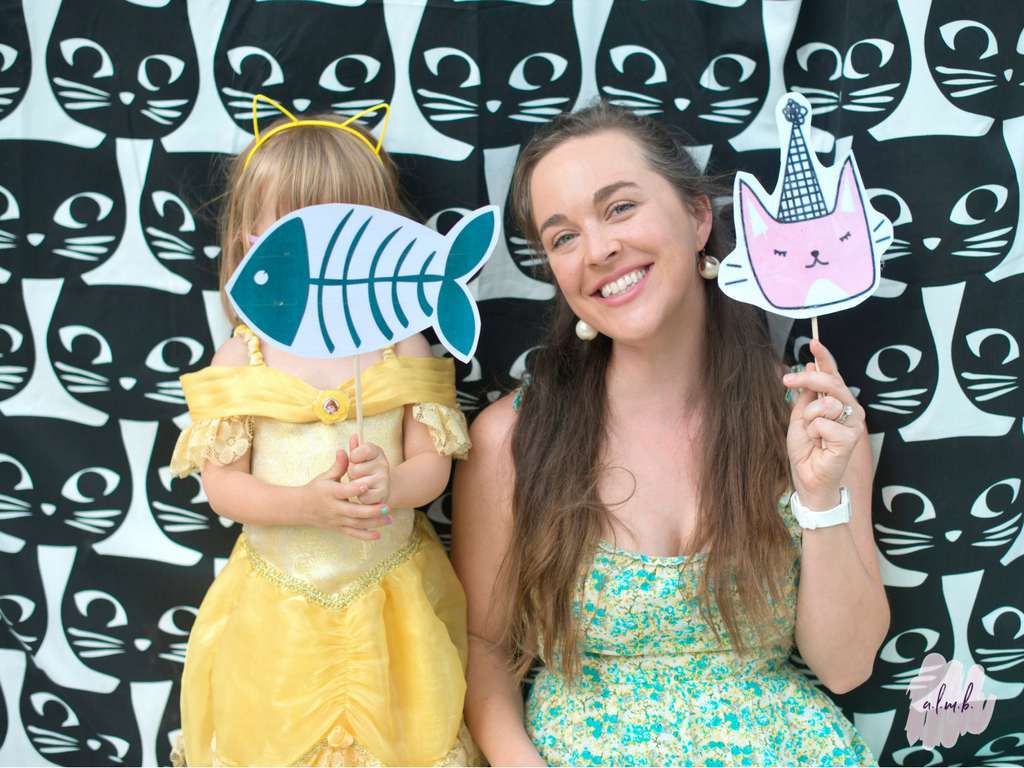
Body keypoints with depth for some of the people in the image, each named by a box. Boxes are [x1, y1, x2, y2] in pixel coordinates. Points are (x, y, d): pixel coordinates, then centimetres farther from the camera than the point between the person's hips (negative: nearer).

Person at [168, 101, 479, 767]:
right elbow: (221, 485, -7)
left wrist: (390, 483, -27)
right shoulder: (242, 359, -7)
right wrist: (307, 505, -24)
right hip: (278, 609, 0)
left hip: (391, 601, 0)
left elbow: (433, 463, -4)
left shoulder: (402, 347, -6)